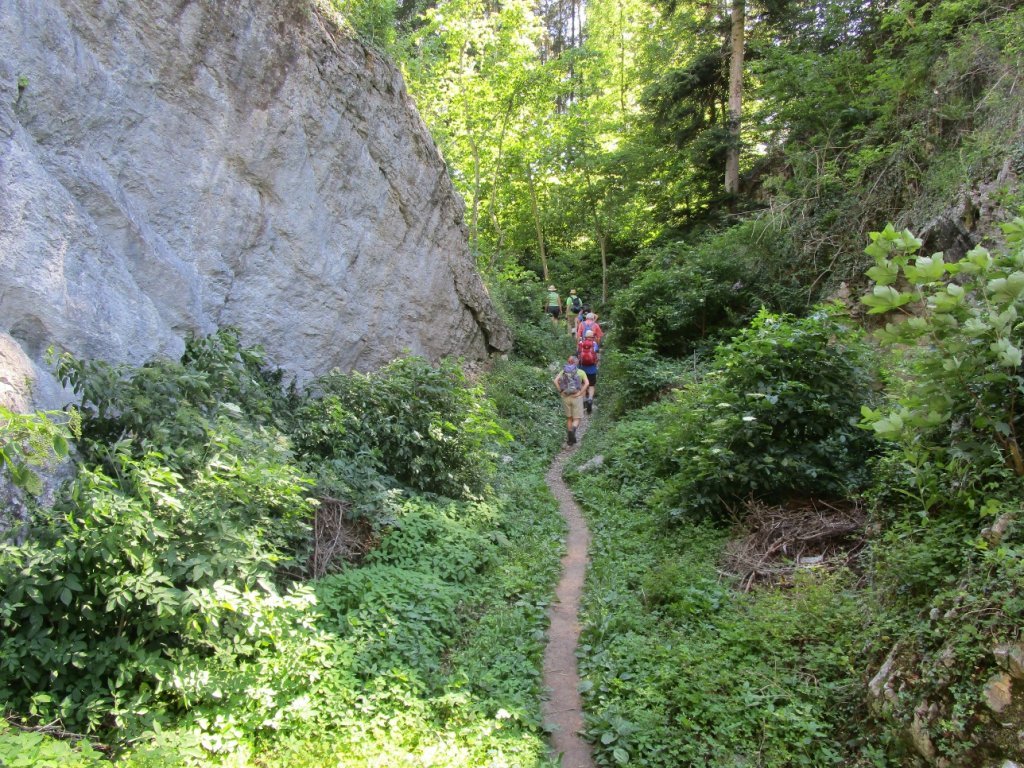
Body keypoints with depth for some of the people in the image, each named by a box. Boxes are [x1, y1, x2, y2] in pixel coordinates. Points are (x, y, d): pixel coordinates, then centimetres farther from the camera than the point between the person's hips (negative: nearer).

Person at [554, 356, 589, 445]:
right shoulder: (581, 372, 1)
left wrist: (560, 391, -4)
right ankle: (573, 429, -26)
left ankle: (570, 438, 18)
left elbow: (555, 381, -7)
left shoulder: (564, 371, 6)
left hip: (566, 397, 3)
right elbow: (587, 383, -15)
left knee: (569, 418, 17)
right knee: (577, 419, 4)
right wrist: (579, 393, -12)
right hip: (576, 397, -3)